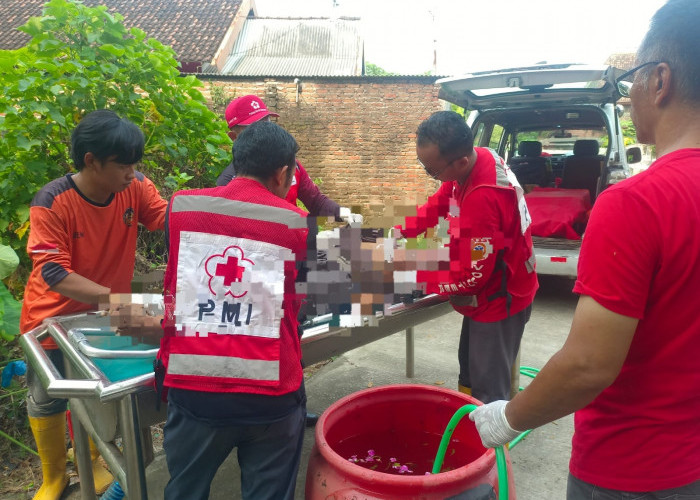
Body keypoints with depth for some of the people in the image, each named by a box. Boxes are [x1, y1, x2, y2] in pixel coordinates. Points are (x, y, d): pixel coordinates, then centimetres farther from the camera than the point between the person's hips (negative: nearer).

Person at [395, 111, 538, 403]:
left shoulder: (483, 198, -37)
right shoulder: (476, 160, -8)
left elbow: (472, 276, -29)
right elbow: (438, 205, 7)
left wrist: (414, 277, -18)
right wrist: (398, 232, -5)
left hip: (499, 301, -10)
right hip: (488, 294, 10)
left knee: (488, 392, 4)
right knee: (469, 374, 25)